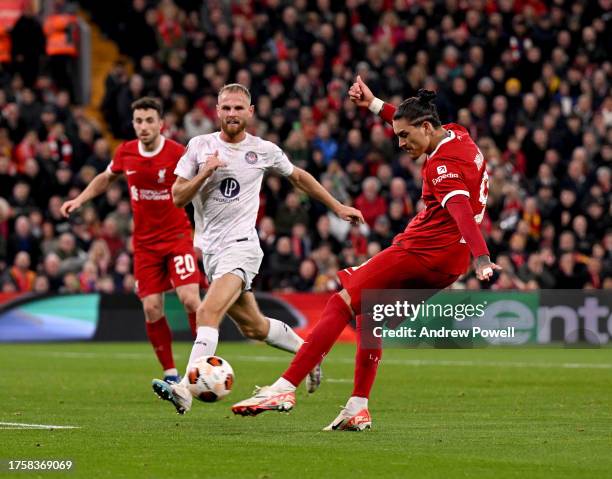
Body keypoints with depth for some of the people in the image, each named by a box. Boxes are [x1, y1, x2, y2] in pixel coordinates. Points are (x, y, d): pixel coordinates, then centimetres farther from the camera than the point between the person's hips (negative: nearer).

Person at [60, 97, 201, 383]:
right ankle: (170, 374, 10)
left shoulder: (178, 153, -13)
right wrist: (80, 199, 11)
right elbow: (106, 178, 21)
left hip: (177, 236, -3)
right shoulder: (126, 153, 0)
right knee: (151, 309, -3)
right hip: (144, 241, 4)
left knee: (190, 299, -18)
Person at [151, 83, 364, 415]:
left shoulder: (264, 150, 2)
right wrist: (204, 173, -15)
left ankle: (185, 389, -36)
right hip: (210, 248, 4)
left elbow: (298, 177, 20)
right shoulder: (200, 146, 4)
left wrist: (338, 207, 23)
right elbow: (178, 197, 2)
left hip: (241, 245, -4)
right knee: (253, 327, 14)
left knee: (208, 312, -25)